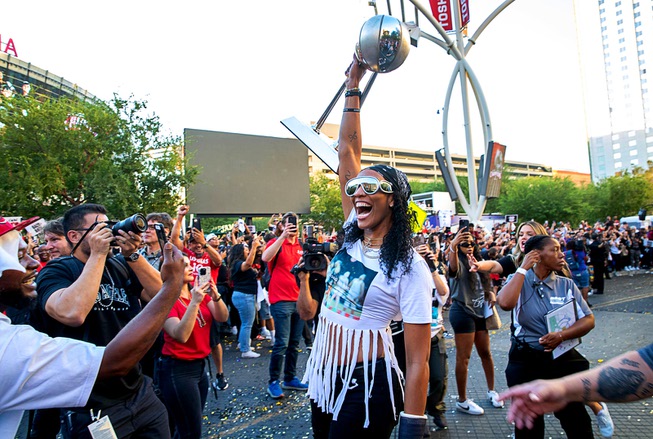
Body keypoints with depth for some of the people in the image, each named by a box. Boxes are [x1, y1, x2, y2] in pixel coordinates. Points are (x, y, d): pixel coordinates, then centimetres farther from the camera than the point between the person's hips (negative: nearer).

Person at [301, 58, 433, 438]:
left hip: (367, 387, -6)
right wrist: (353, 86, 4)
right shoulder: (353, 237, 1)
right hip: (324, 378, 7)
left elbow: (418, 361, -15)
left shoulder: (409, 267, -16)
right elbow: (348, 153, 2)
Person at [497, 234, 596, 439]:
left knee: (576, 421, 10)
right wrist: (523, 268, -20)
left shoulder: (566, 284, 2)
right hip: (525, 360, -2)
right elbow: (505, 303, -26)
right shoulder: (518, 280, -5)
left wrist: (562, 335, -17)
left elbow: (588, 320, 0)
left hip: (563, 358, 2)